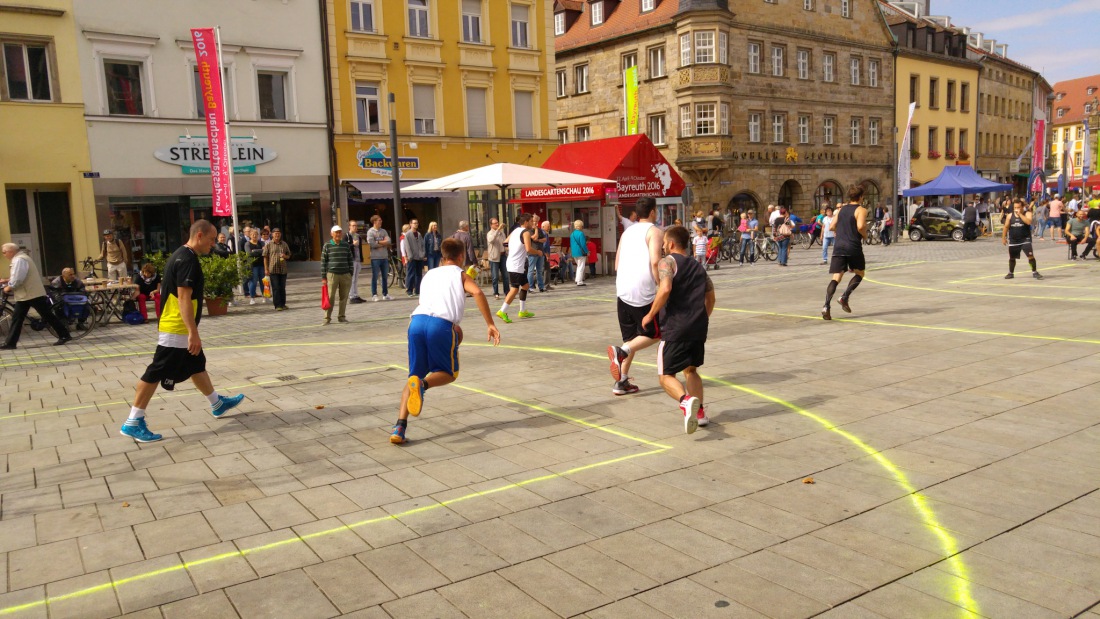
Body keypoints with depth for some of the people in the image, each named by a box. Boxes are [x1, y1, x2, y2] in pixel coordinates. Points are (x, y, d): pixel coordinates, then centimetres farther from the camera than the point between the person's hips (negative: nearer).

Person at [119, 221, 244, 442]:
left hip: (179, 329, 11)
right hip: (176, 330, -11)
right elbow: (184, 298, -24)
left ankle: (217, 404, 36)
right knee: (155, 374, -5)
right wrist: (193, 332, -25)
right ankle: (133, 423, 1)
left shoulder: (181, 256, 13)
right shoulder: (187, 260, -19)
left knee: (197, 366, 21)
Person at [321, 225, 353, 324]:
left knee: (344, 297, 4)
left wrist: (350, 274, 8)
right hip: (332, 274, -3)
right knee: (330, 297, -5)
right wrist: (323, 277, -2)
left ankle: (341, 316, 15)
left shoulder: (346, 246, 9)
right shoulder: (327, 246, 1)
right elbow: (323, 262, 1)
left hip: (345, 274, 3)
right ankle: (327, 317, 2)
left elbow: (350, 260, 14)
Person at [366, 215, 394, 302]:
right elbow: (371, 243, -16)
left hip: (385, 257, 5)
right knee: (375, 277, -1)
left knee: (385, 277, 10)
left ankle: (385, 294, 18)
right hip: (375, 257, -5)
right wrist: (383, 243, -6)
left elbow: (389, 242, -1)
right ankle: (374, 295, 4)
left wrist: (378, 242, -12)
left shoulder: (383, 231, 12)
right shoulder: (370, 231, -3)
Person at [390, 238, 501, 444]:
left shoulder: (429, 274, 32)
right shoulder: (460, 275, 19)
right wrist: (490, 324, -2)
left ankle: (400, 427, -2)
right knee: (449, 373, 16)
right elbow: (477, 292, -2)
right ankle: (423, 384, -18)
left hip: (417, 320, 4)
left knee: (414, 375, 15)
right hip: (441, 324, -4)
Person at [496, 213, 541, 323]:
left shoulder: (515, 231, 16)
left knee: (525, 285, 18)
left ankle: (523, 311, 24)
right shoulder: (526, 232, -10)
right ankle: (502, 311, -11)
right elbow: (529, 249, -21)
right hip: (517, 266, -10)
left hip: (512, 263, 10)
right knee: (515, 288, -8)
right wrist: (538, 252, -4)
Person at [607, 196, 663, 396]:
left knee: (631, 337, 16)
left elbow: (617, 265, 21)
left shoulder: (627, 232, 19)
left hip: (622, 290, 7)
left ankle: (621, 382, 12)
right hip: (644, 292, -7)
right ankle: (621, 351, -17)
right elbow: (655, 261, -17)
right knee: (652, 334, 8)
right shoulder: (654, 231, -2)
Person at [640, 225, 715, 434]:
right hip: (698, 327, 6)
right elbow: (710, 297, 22)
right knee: (691, 370, 25)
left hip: (675, 328, -6)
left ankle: (686, 400, -26)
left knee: (666, 375, 2)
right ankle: (700, 412, 17)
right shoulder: (698, 267, 19)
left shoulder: (667, 261, -3)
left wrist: (650, 315, -11)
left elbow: (665, 289, -19)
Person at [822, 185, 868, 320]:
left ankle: (826, 306, -22)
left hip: (839, 247, 4)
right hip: (853, 247, -4)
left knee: (836, 278, -3)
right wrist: (865, 235, 2)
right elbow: (860, 226, -17)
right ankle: (845, 297, -1)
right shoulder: (861, 210, -1)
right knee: (859, 273, 19)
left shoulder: (841, 209, 16)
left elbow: (832, 226, 13)